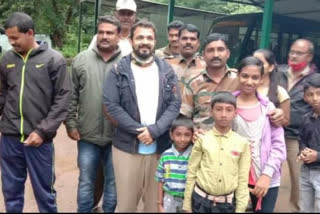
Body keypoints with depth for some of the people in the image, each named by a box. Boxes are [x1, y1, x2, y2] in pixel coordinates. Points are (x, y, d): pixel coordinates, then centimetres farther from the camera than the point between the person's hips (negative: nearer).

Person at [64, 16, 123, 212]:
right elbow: (72, 96, 5)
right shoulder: (81, 59, 1)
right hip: (88, 136, 1)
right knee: (86, 182, 15)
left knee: (113, 183, 14)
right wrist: (71, 123, 2)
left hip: (117, 137, -1)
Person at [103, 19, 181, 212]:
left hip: (160, 147, 2)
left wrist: (154, 131, -13)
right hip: (127, 146, -2)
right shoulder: (119, 71, 0)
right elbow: (111, 106, -7)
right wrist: (139, 131, -15)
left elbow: (175, 104, 0)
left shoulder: (167, 70, 6)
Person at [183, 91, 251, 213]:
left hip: (228, 203, 1)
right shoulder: (202, 139, -4)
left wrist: (240, 209, 1)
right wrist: (187, 205, 2)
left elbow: (243, 180, 1)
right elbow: (191, 174, 0)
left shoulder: (242, 143, -2)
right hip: (201, 200, 0)